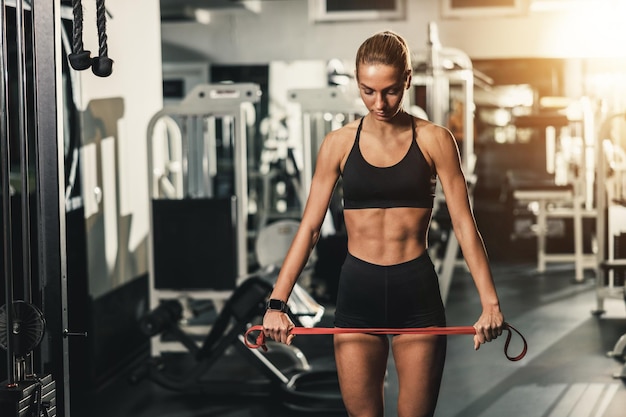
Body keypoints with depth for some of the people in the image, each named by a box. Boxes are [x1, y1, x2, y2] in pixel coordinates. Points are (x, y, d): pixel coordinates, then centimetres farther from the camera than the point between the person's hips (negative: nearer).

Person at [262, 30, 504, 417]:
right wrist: (277, 302, -4)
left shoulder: (434, 140, -1)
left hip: (417, 294, -1)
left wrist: (490, 302, -10)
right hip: (357, 294, 1)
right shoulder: (339, 143, 2)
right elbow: (309, 227, 2)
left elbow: (464, 223, -2)